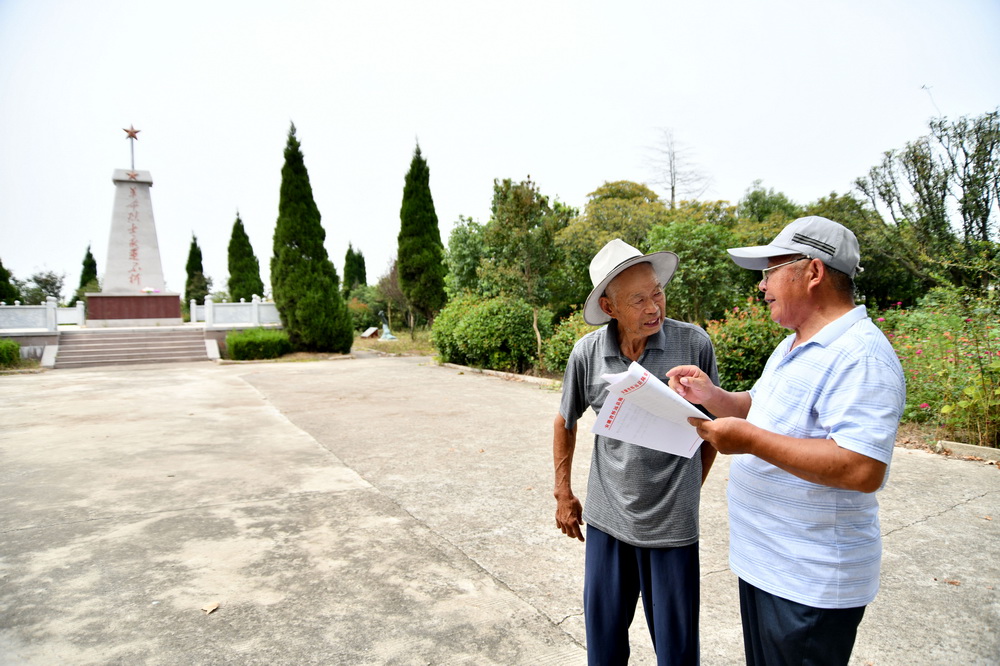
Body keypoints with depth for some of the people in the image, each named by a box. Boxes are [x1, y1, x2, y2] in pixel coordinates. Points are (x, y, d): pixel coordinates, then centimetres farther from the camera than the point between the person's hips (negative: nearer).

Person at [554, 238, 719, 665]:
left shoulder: (694, 344, -12)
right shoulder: (587, 353, -8)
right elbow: (565, 423, 8)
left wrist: (688, 490, 6)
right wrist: (563, 496, 10)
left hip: (671, 525, -1)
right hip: (606, 518, 2)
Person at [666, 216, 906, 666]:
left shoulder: (860, 355, -23)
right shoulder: (793, 346, 10)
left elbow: (864, 469, -31)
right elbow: (760, 410, 18)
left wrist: (750, 440, -29)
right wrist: (710, 396, -1)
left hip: (810, 582, -9)